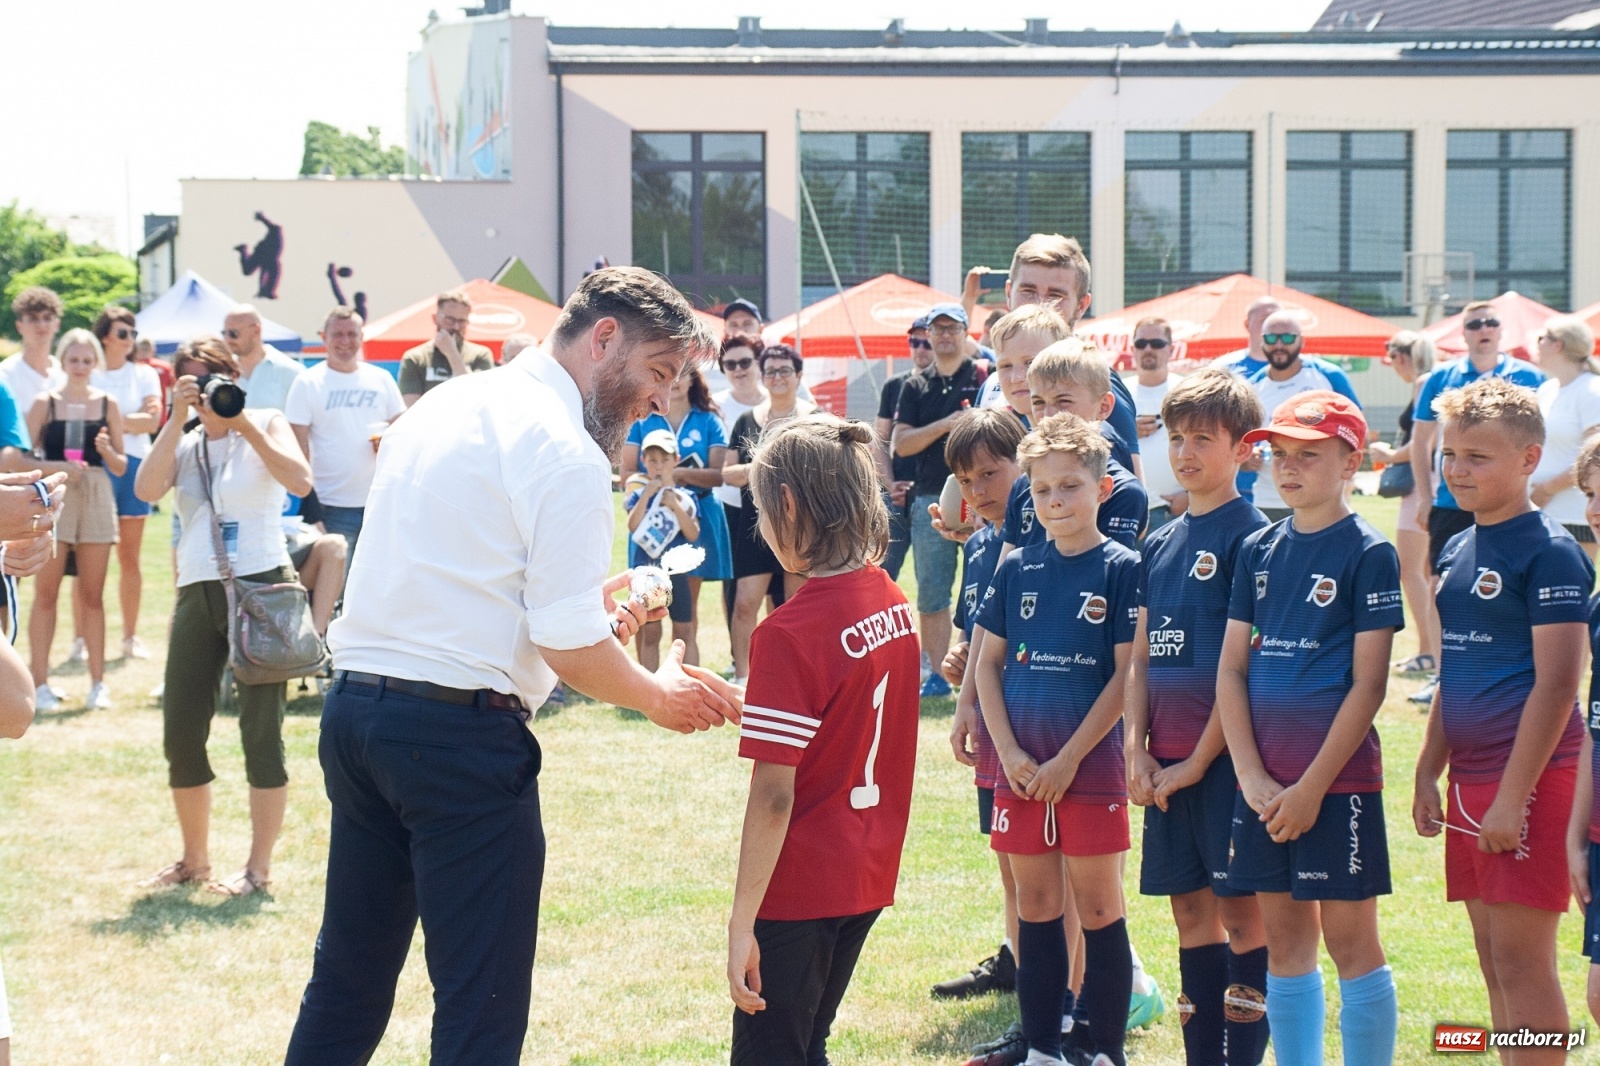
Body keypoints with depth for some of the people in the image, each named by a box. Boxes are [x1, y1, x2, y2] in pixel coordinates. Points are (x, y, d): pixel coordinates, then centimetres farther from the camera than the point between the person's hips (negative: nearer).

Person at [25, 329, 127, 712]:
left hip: (96, 499, 2)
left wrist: (107, 450, -12)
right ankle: (40, 683, 1)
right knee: (46, 592, -2)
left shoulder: (107, 405, 6)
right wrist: (59, 467, -17)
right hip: (53, 497, -2)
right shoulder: (45, 402, 2)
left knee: (92, 595, 6)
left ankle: (98, 682, 11)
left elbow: (120, 466, 9)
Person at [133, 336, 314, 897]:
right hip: (198, 594, 4)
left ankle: (259, 867, 5)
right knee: (181, 732, 4)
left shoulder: (266, 424, 3)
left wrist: (247, 428, -18)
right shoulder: (183, 443, 13)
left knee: (261, 732, -3)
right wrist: (177, 420, -11)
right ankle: (194, 859, 19)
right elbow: (147, 489, -7)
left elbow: (300, 481, -15)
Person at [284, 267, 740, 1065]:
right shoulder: (567, 453, -11)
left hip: (353, 704, 9)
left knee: (348, 982, 18)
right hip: (461, 730, -9)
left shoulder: (444, 408, 16)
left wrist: (578, 603, 17)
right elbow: (570, 650, -14)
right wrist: (656, 695, 5)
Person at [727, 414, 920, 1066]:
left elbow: (773, 796, -20)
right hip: (869, 876, 8)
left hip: (799, 888, -8)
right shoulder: (893, 603, 2)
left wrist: (742, 922, -17)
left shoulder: (789, 634, -21)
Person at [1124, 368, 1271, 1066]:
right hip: (1166, 763, 7)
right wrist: (1137, 751, 0)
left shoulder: (1250, 537, -7)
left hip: (1225, 753, -7)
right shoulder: (1159, 545, 14)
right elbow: (1140, 660, 13)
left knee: (1240, 909, -4)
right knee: (1191, 910, 10)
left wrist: (1200, 759, -13)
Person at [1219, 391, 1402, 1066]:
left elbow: (1368, 684, -10)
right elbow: (1231, 669, 8)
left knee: (1349, 936, -2)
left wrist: (1313, 786, -14)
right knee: (1283, 937, 10)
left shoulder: (1368, 553, -6)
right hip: (1263, 775, 5)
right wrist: (1253, 775, -4)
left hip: (1337, 774, -5)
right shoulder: (1260, 550, 10)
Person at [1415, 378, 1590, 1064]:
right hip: (1470, 778, 8)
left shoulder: (1549, 552, -11)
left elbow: (1556, 684, -16)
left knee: (1521, 959, -7)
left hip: (1528, 778, -8)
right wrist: (1428, 772, 15)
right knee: (1492, 958, 11)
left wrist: (1513, 796, -18)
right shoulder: (1458, 551, 13)